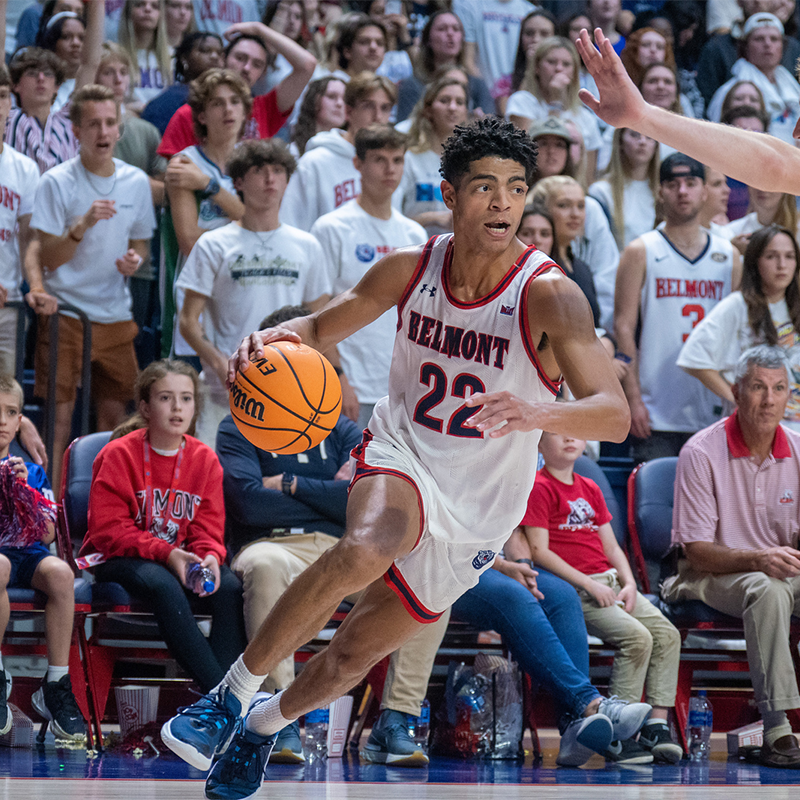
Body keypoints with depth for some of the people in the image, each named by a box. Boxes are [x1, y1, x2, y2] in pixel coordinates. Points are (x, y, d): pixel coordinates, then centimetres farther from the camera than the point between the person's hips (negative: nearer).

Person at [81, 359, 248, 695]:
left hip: (181, 559, 4)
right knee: (163, 585, -37)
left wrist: (210, 556, -18)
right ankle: (218, 688, -40)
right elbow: (108, 529, -12)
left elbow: (208, 527, 7)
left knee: (230, 587, -26)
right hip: (118, 560, -4)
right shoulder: (118, 455, -7)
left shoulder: (204, 459, 6)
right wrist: (166, 553, -24)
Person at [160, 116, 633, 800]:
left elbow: (614, 414, -30)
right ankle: (232, 694, -21)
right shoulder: (411, 268, -8)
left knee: (354, 655, 9)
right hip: (401, 459, 0)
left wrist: (534, 413, -51)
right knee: (364, 551, -35)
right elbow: (321, 327, 6)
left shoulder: (550, 296, -21)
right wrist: (278, 338, -18)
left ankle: (266, 726, 41)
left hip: (476, 510, 0)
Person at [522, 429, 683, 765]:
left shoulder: (590, 489, 21)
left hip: (610, 582, 8)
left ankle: (657, 726, -10)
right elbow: (539, 551, -12)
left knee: (667, 634, -10)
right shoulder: (539, 488, -4)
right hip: (571, 588, -8)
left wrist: (629, 583, 1)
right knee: (636, 636, -26)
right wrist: (590, 585, -17)